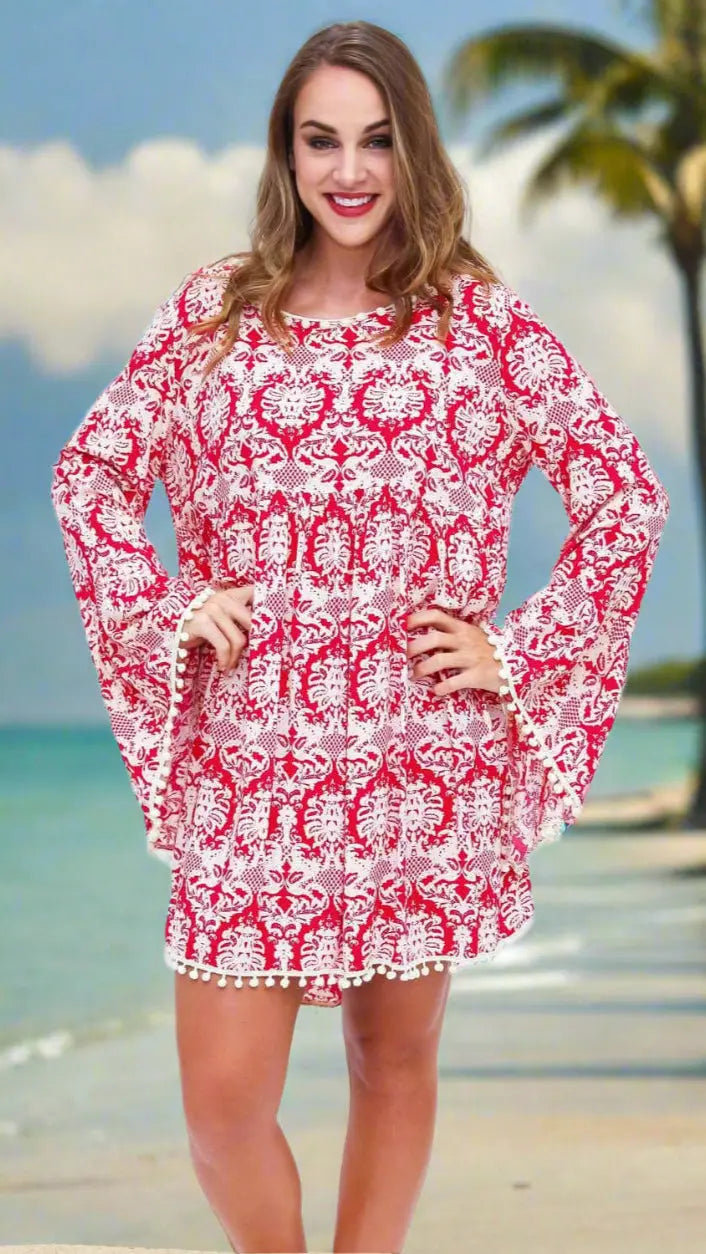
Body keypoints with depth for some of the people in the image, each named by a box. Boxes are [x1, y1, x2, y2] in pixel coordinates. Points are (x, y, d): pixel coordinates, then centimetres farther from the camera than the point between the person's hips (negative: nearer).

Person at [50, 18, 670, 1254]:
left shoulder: (484, 322, 1)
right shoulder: (214, 309, 6)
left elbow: (628, 497, 3)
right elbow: (90, 471, 13)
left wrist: (522, 657, -2)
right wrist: (163, 617, 0)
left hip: (423, 765, 0)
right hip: (248, 766, 1)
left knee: (395, 1056, 11)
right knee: (223, 1101, -2)